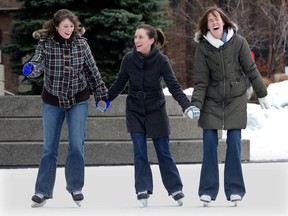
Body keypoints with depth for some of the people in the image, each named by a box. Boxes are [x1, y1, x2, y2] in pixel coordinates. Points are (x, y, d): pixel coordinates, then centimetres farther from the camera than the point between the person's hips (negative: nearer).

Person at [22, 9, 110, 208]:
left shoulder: (81, 43, -8)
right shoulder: (45, 44, -11)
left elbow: (92, 70, 1)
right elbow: (37, 65, -24)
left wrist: (102, 94, 7)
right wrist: (30, 69, -47)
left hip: (78, 101, 0)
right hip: (53, 102, 0)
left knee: (76, 145, -4)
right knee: (50, 148, 6)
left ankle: (75, 187, 13)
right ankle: (43, 191, 13)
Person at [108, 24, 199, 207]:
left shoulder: (161, 61, -16)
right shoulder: (129, 59, -10)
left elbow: (174, 86, -19)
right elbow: (119, 84, 4)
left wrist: (186, 106, -30)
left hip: (156, 111, -1)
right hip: (135, 111, 1)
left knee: (163, 152, 3)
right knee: (139, 152, -4)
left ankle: (175, 189, 13)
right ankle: (143, 190, 0)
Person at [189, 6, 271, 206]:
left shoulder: (238, 42, -7)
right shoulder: (203, 47, -5)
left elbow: (251, 70, 1)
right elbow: (201, 81, -5)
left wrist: (262, 94, 5)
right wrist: (195, 105, -15)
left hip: (236, 99, -1)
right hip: (212, 101, 1)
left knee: (234, 143, -2)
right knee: (209, 143, -2)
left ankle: (235, 189, 6)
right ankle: (208, 189, 4)